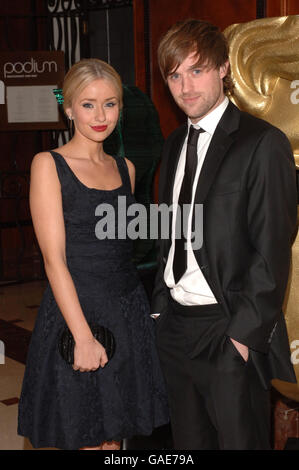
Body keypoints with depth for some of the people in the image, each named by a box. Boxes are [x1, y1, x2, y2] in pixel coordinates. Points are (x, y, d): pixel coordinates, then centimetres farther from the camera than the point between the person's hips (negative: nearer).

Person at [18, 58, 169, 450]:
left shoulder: (124, 168, 10)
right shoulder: (48, 164, -7)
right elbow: (54, 258, -13)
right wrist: (83, 336, -17)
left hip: (128, 313, 5)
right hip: (75, 311, -5)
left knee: (115, 436, 13)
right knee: (85, 438, 5)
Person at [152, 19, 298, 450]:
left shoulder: (263, 144, -11)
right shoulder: (175, 144, 12)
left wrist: (245, 333, -15)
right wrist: (160, 306, 10)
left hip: (230, 334, -7)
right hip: (175, 327, 7)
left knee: (240, 441, 2)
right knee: (188, 442, 17)